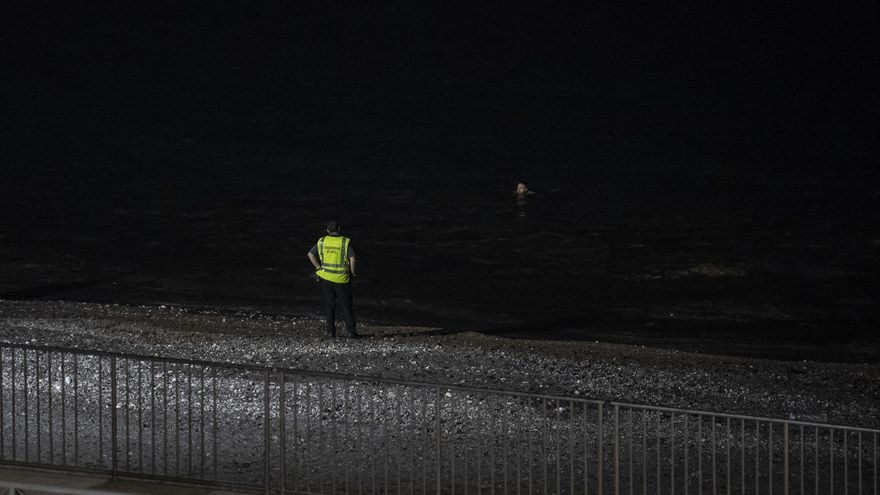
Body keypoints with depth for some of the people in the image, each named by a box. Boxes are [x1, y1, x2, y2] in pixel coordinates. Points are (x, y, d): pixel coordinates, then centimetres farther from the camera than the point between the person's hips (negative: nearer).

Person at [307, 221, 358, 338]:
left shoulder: (322, 241, 3)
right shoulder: (345, 242, -5)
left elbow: (310, 254, -1)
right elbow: (352, 259, -12)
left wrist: (319, 267, 4)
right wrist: (352, 274, 0)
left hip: (325, 277, 2)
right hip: (342, 279, -2)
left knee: (329, 305, 9)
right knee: (345, 305, 6)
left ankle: (331, 331, 7)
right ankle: (350, 330, 4)